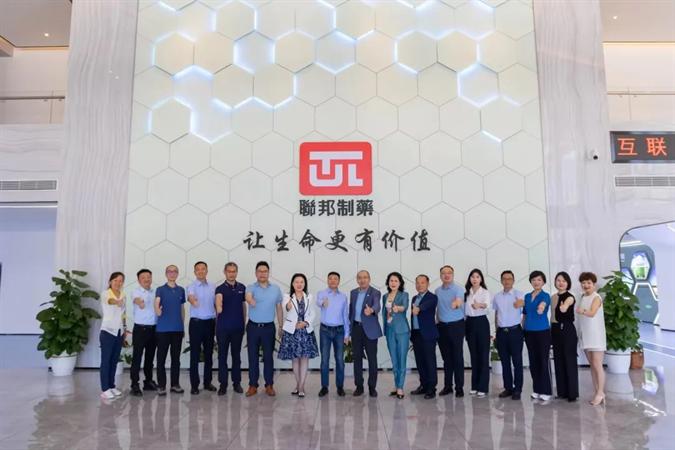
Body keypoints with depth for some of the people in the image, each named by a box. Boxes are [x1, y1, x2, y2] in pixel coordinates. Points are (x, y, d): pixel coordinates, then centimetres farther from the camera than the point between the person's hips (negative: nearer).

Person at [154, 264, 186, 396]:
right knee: (161, 358, 1)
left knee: (176, 358, 9)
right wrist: (157, 310, -42)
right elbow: (156, 302, -20)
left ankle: (175, 384, 17)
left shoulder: (181, 290, 9)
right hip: (163, 329, -3)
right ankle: (161, 385, 10)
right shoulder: (160, 289, -2)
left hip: (178, 329, 3)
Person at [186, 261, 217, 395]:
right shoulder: (191, 286, -5)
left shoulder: (213, 287, 7)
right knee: (195, 355, 1)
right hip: (196, 323, -3)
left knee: (208, 354, 10)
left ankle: (207, 382, 21)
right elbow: (190, 297, -28)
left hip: (210, 322, 3)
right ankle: (194, 385, 10)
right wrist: (192, 300, -52)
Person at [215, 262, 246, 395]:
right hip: (223, 327, -2)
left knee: (236, 355, 10)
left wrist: (244, 323, 10)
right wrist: (218, 307, -44)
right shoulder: (220, 289, -4)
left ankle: (237, 382, 20)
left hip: (238, 327, 2)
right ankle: (223, 384, 12)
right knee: (222, 356, 4)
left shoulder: (242, 288, 5)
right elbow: (218, 306, -21)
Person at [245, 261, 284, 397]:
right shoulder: (251, 287, -3)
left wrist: (281, 326, 9)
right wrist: (250, 300, -49)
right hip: (253, 327, -1)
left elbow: (279, 308, 10)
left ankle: (269, 385, 17)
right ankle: (253, 385, 17)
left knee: (268, 357, 6)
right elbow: (248, 297, -27)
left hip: (269, 327, 1)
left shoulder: (276, 289, 3)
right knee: (253, 357, 6)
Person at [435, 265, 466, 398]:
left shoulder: (458, 289, -9)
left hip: (456, 326, -4)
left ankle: (459, 388, 9)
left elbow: (460, 301, -30)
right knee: (446, 357, 11)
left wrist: (457, 303, -53)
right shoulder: (437, 291, 7)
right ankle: (447, 386, 20)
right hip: (442, 326, 4)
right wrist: (438, 321, 7)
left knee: (457, 357, 0)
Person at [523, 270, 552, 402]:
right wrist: (523, 329, 11)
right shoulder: (527, 296, 10)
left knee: (543, 361, 0)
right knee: (533, 362, 11)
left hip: (543, 332, -5)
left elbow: (540, 311, -29)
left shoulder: (545, 296, -7)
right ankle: (537, 390, 21)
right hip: (529, 332, 5)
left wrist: (541, 308, -51)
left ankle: (546, 391, 8)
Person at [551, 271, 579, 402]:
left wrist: (563, 306, -11)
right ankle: (562, 391, 18)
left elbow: (563, 309, -31)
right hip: (555, 330, 7)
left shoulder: (570, 297, -9)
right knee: (558, 361, 10)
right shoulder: (553, 297, 11)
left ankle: (572, 392, 6)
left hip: (567, 330, -7)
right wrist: (551, 330, 12)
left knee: (569, 361, -2)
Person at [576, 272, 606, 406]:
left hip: (596, 335, -7)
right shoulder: (583, 297, 11)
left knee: (597, 365, -4)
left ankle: (600, 393, 3)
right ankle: (597, 392, 17)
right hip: (586, 335, 7)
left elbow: (592, 313, -25)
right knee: (592, 365, 10)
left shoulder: (596, 297, -10)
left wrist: (580, 310, -19)